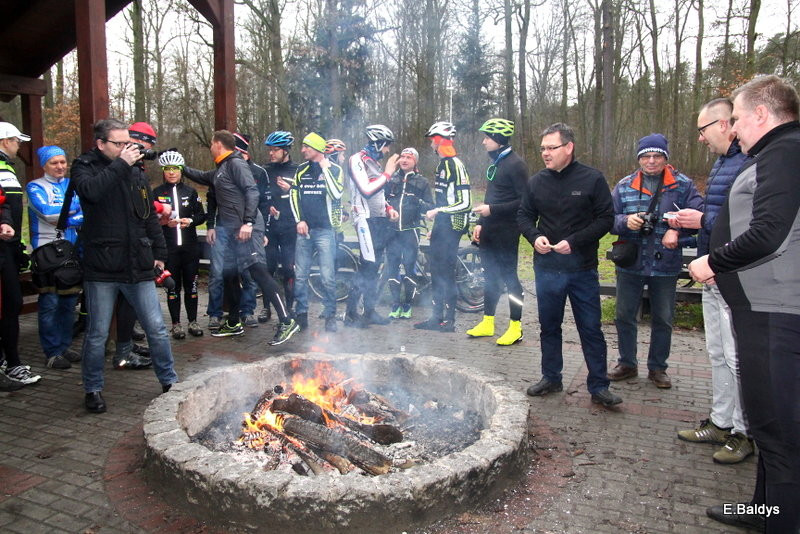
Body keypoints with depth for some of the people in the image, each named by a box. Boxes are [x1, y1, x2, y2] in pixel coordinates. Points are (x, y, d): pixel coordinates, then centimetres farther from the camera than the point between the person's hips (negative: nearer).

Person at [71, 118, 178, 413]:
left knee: (157, 328, 7)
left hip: (138, 267, 4)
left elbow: (150, 217, 17)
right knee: (97, 334, 8)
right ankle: (93, 389, 26)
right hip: (101, 268, -3)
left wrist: (159, 252, 13)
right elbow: (91, 190, -24)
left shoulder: (136, 173, 12)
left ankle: (169, 381, 22)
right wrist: (120, 164, -18)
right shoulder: (84, 167, 0)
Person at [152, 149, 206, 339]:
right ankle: (176, 324, 13)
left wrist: (190, 221, -10)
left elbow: (202, 215, 9)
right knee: (172, 286, 3)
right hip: (168, 246, -1)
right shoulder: (157, 193, 5)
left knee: (191, 284, 5)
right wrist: (165, 222, -14)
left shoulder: (190, 191, 9)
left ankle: (193, 322, 16)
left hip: (189, 245, 1)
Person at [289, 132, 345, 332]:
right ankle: (301, 314, 16)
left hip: (325, 230, -4)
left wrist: (325, 168, -12)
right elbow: (294, 195, 12)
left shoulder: (334, 169, 0)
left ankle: (330, 315, 9)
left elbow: (336, 193, -16)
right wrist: (299, 220, 0)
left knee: (328, 277, -4)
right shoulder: (301, 169, 12)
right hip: (304, 229, 4)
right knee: (300, 275, 5)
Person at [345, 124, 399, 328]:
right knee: (367, 266, -10)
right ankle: (350, 314, -1)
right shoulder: (357, 160, -8)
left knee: (374, 267, 10)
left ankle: (370, 311, 18)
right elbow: (366, 190, -20)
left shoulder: (375, 163, 18)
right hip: (367, 219, -9)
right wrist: (387, 173, -14)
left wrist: (388, 208, 10)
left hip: (381, 220, 9)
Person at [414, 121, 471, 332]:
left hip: (451, 226, -10)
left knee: (446, 272, -6)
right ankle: (437, 316, 20)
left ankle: (449, 320, 3)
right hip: (440, 225, 10)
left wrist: (437, 212, -21)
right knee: (436, 271, 12)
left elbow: (465, 203, -20)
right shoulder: (442, 165, 16)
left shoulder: (456, 166, -14)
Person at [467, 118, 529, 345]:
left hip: (506, 230, -9)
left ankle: (516, 327, 9)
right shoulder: (495, 163, 15)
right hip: (489, 229, 9)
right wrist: (480, 223, 13)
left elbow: (524, 201, -18)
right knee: (490, 275, 13)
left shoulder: (515, 164, -13)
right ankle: (487, 323, 23)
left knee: (509, 276, -2)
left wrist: (492, 210, -21)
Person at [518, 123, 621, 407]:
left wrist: (575, 241, -17)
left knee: (591, 329, 4)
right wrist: (534, 236, -9)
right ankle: (551, 378, 31)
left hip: (583, 268, -3)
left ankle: (599, 387, 17)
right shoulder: (536, 182, 4)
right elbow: (524, 216, 12)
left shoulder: (592, 179, -6)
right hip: (547, 267, 3)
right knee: (549, 326, 15)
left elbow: (606, 218, -7)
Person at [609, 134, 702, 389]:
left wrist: (676, 230, -21)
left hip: (666, 265, -1)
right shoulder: (624, 186, 3)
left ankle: (657, 368, 29)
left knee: (663, 319, 11)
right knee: (625, 316, 10)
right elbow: (608, 219, 0)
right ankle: (627, 364, 28)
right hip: (630, 263, 1)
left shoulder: (683, 185, -1)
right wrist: (625, 221, -20)